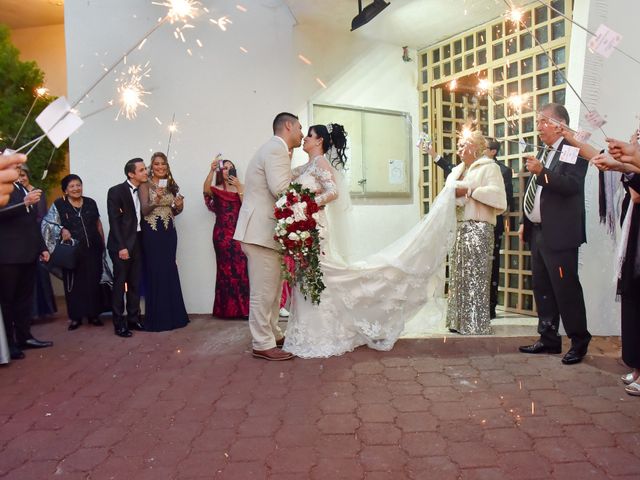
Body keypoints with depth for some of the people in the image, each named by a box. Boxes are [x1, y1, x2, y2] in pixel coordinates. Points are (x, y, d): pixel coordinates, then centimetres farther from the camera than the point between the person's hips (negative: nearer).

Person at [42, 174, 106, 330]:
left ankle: (93, 314, 17)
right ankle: (75, 316, 13)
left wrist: (102, 243, 11)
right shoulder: (59, 205, -1)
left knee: (93, 282, 6)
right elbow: (47, 223, -5)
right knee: (74, 284, 3)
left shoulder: (90, 203, 7)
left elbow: (98, 224, 14)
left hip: (92, 249, 2)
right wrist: (62, 230, -22)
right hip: (71, 251, -2)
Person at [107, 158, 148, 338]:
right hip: (121, 244, -6)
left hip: (137, 243, 6)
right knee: (120, 284, 1)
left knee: (135, 284, 10)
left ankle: (133, 318, 20)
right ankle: (119, 323, 9)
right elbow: (114, 221, -13)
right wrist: (121, 247, -17)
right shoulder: (116, 191, -9)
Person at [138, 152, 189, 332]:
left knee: (170, 272, 7)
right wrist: (156, 200, -31)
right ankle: (156, 318, 6)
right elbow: (144, 210, -12)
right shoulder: (145, 185, -2)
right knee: (154, 273, -2)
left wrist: (179, 207, -6)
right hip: (152, 233, -4)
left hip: (169, 232, 5)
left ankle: (172, 315, 16)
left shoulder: (171, 185, 11)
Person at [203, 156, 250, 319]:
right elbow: (205, 189, -18)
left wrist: (239, 187, -10)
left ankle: (242, 308, -3)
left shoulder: (240, 187, 11)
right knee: (225, 269, 3)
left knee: (240, 267, -7)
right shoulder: (215, 189, 7)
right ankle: (227, 309, 9)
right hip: (222, 233, 0)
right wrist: (212, 170, -29)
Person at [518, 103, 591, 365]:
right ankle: (549, 339, 25)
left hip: (559, 235, -9)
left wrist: (541, 172, -29)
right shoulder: (544, 152, 17)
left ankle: (579, 341, 13)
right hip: (538, 233, 9)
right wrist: (524, 223, 18)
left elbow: (573, 185, -23)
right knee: (542, 289, 14)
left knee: (566, 289, -3)